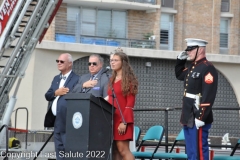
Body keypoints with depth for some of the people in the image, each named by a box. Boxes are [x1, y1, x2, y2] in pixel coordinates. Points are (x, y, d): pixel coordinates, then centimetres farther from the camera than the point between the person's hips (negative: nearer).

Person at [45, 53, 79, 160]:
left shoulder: (76, 79, -7)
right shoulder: (56, 78, 20)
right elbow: (47, 95, 15)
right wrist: (56, 93, -6)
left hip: (67, 121, -8)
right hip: (56, 121, 8)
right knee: (59, 151, 11)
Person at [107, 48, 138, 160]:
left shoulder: (129, 80, -4)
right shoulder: (112, 80, 19)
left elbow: (130, 103, -11)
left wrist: (124, 121, -19)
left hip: (122, 119, -7)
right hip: (111, 118, 7)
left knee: (123, 149, -13)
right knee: (114, 151, 3)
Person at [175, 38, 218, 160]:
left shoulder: (208, 68, -14)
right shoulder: (192, 66, 15)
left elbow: (208, 96, -22)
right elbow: (179, 75, 37)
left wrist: (201, 117, -25)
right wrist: (180, 60, 20)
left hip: (198, 119, -10)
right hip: (188, 117, 10)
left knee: (199, 150, -8)